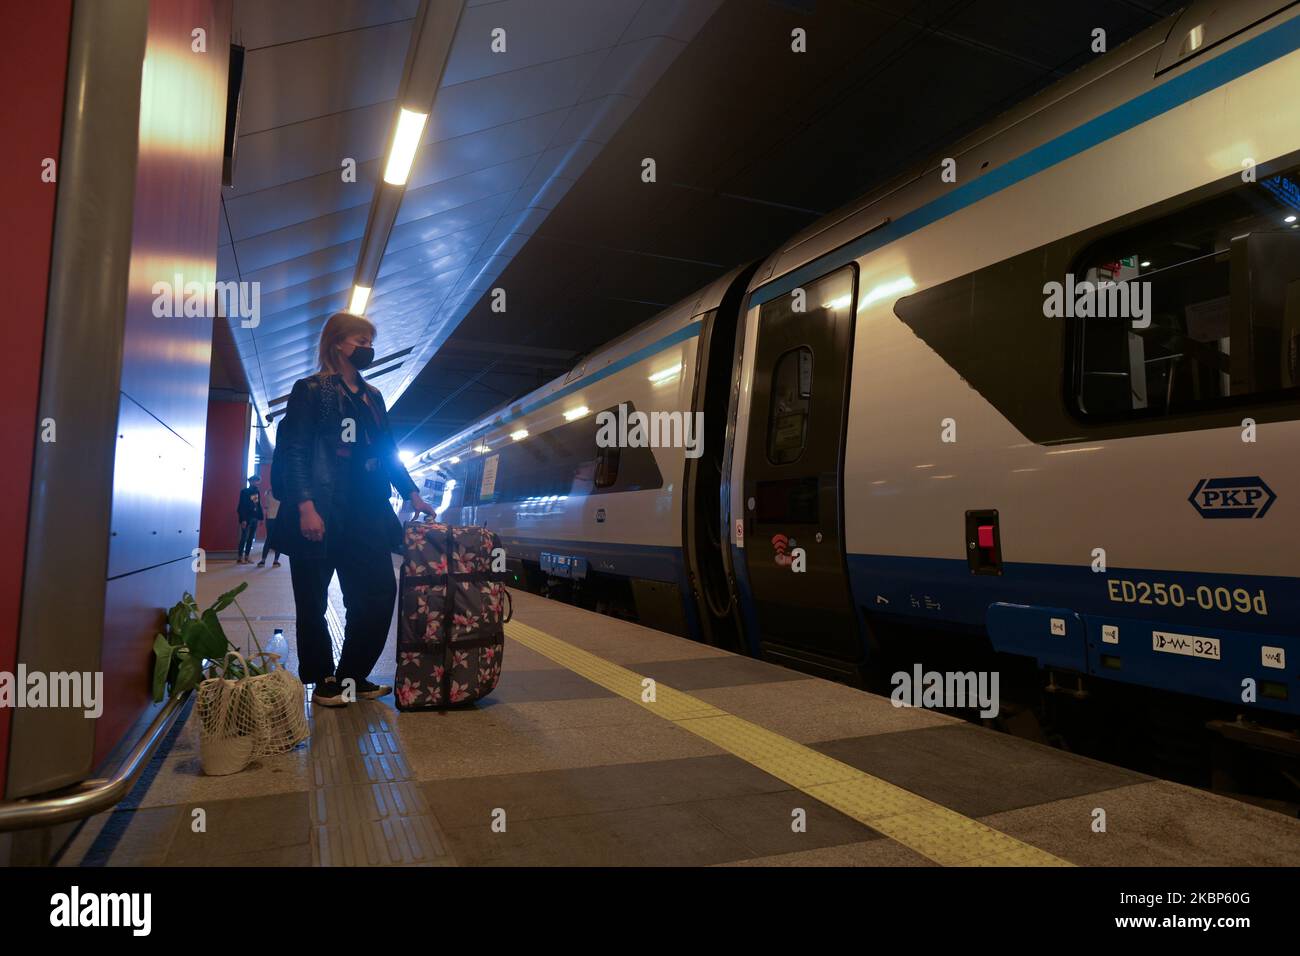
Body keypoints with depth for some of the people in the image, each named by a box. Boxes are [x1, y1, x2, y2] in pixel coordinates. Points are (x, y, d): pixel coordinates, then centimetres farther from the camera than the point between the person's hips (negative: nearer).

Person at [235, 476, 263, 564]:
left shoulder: (257, 492, 11)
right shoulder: (245, 492, -6)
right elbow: (242, 507, -11)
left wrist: (260, 517, 10)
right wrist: (243, 519, -17)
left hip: (255, 518, 6)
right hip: (246, 518, -6)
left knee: (251, 538, 8)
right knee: (244, 537, -6)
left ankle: (246, 556, 14)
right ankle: (240, 557, -2)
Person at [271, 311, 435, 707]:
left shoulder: (373, 397, 17)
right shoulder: (311, 390, 0)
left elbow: (388, 452, 21)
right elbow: (294, 452, -8)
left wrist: (412, 494, 13)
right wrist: (305, 506, -18)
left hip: (366, 515, 6)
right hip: (321, 514, -5)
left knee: (380, 594, 1)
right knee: (313, 603, 4)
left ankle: (353, 676, 16)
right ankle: (323, 681, 19)